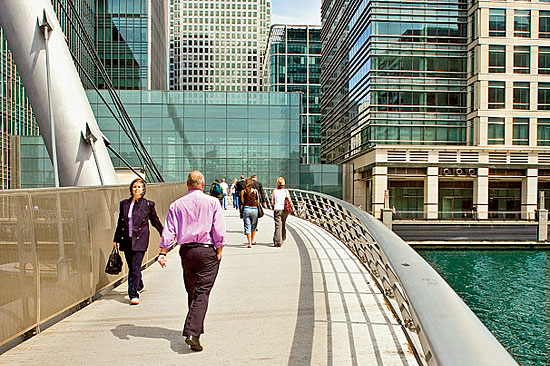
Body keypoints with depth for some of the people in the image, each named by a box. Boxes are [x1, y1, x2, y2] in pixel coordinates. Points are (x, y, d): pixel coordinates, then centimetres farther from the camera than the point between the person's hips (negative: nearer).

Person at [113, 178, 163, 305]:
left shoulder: (148, 204, -2)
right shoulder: (124, 204, 8)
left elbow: (155, 221, 7)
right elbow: (120, 223, 16)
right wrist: (116, 239, 18)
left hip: (140, 240, -4)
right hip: (126, 240, 4)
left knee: (135, 267, -10)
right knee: (131, 267, 15)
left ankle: (133, 294, -4)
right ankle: (139, 285, 40)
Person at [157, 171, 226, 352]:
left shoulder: (177, 205, 3)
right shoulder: (212, 202, -4)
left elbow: (168, 231, 0)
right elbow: (219, 230, -8)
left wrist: (163, 253, 2)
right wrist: (219, 251, -1)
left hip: (186, 251, 3)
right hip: (207, 251, -3)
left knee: (191, 292, 17)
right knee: (202, 293, -2)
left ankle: (196, 328, 30)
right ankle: (192, 332, -11)